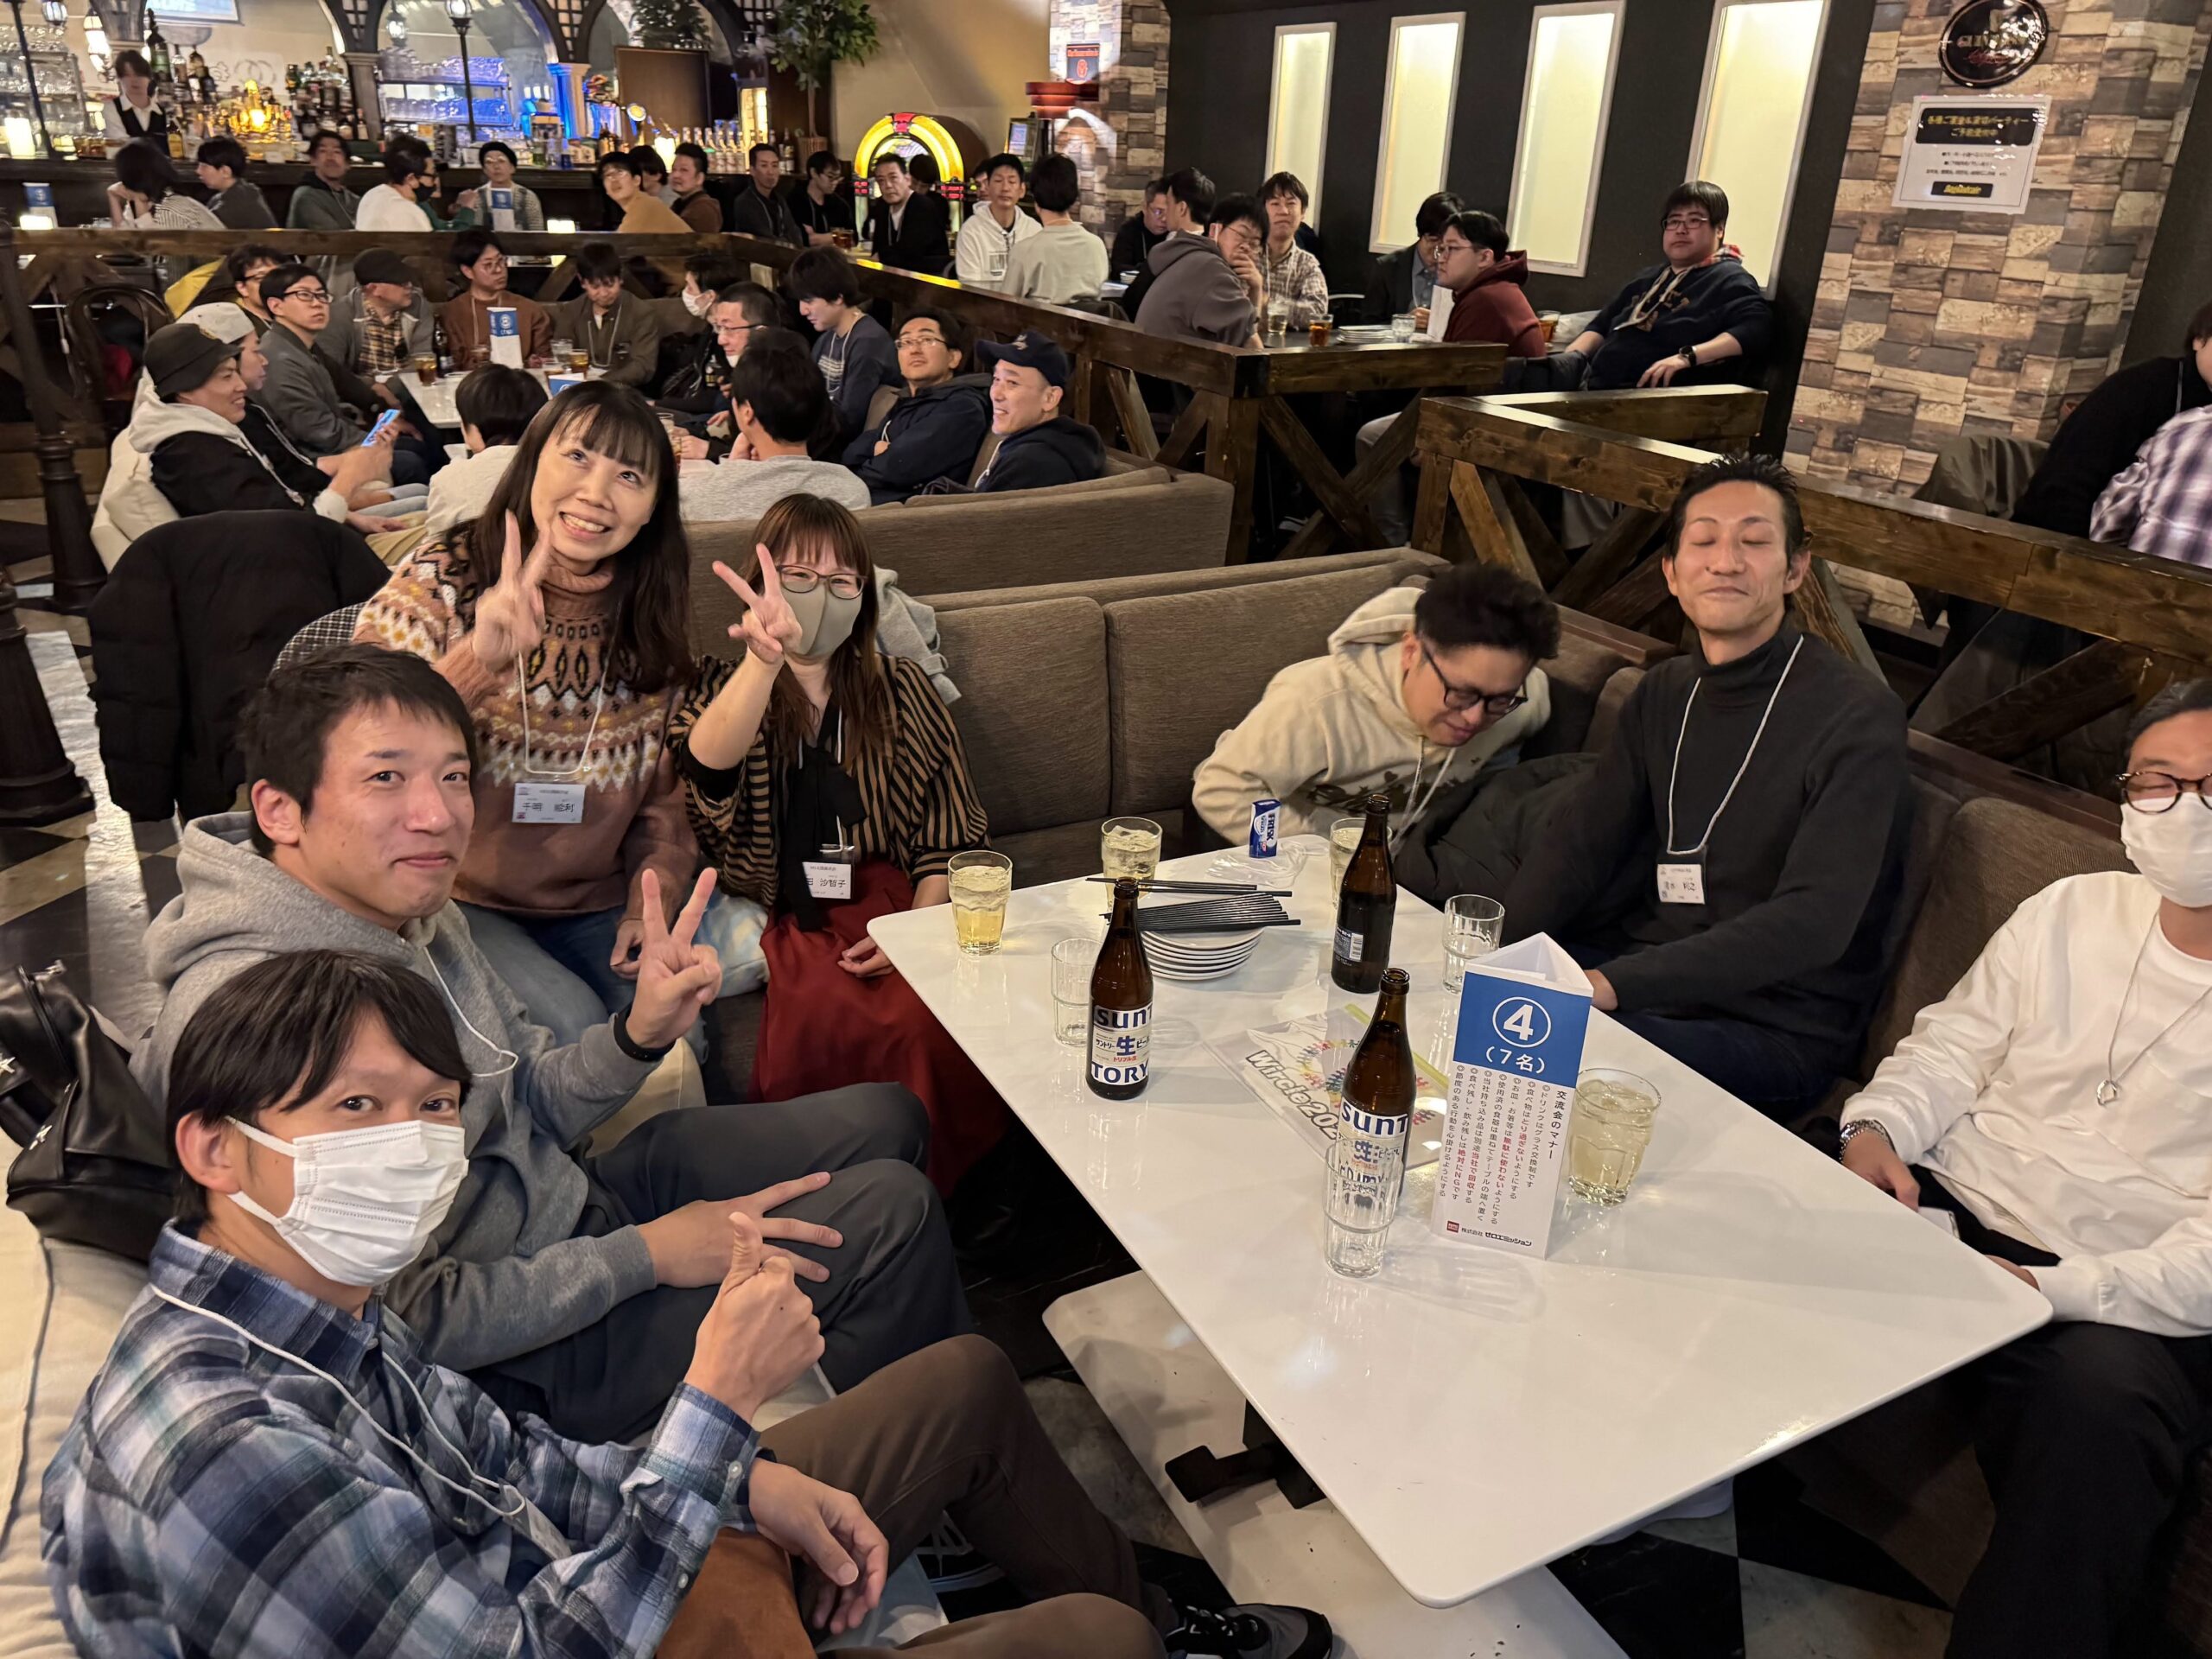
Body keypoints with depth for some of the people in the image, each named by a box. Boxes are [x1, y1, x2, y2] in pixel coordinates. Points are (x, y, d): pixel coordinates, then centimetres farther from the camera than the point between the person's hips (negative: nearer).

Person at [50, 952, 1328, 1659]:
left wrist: (754, 1484, -4)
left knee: (971, 1377, 14)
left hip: (584, 1554, 8)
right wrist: (718, 1411, -31)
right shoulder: (214, 1447, -34)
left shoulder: (323, 1289, -7)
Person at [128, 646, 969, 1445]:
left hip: (570, 1201, 9)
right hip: (515, 1366, -9)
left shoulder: (410, 909, -3)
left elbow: (528, 1106, 8)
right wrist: (644, 1255, -22)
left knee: (883, 1119, 12)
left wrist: (639, 1034, -13)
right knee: (892, 1213, -13)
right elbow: (401, 1323, -28)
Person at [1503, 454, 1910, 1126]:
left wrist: (1613, 985, -35)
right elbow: (1580, 843, 3)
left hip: (1775, 1028, -6)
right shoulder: (1663, 694, 8)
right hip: (1647, 973, 7)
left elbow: (1815, 921, -26)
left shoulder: (1858, 716, -15)